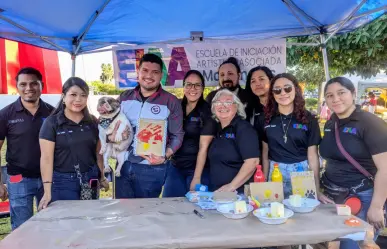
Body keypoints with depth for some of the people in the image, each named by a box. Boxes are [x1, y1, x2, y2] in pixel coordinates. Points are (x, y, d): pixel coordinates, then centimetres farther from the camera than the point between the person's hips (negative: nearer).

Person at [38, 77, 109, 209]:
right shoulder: (51, 122, -6)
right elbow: (46, 158, -11)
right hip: (63, 182, -3)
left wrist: (102, 177, 11)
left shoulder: (92, 122, 6)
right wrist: (47, 191, -17)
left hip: (90, 180, 4)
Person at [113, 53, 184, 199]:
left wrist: (165, 157, -19)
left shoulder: (171, 102, -6)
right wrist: (112, 136, -9)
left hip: (152, 168, -3)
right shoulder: (124, 97, 6)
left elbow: (177, 136, -4)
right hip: (123, 165, 3)